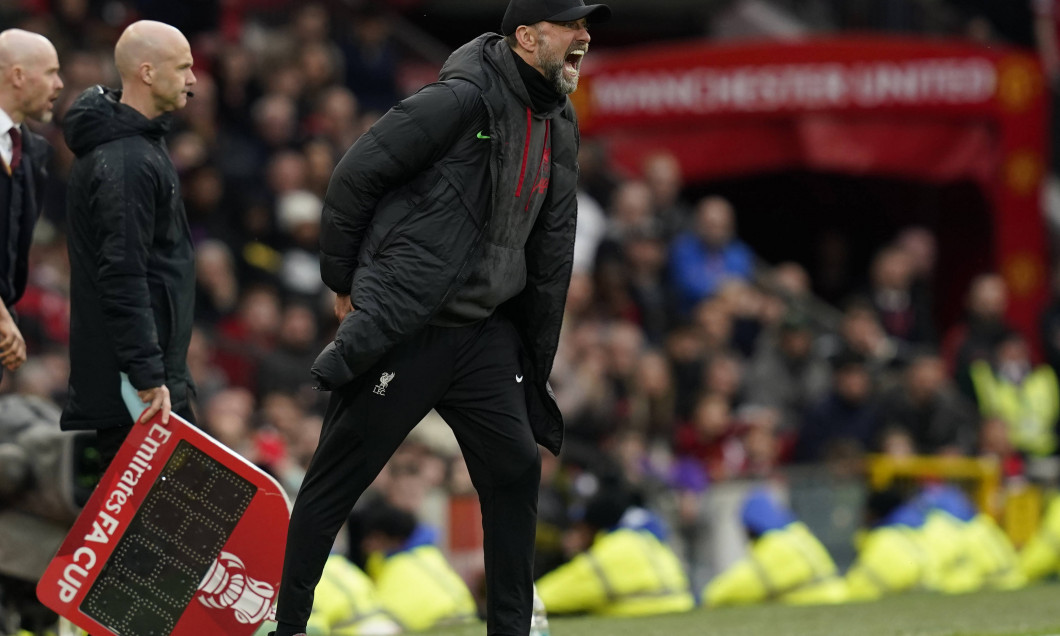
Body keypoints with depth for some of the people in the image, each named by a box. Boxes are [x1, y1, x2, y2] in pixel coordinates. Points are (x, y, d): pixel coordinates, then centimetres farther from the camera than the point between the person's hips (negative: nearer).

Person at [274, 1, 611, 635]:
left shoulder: (560, 127, 10)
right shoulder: (462, 101, -15)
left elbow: (551, 251, 17)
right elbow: (356, 175, -12)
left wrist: (537, 362, 17)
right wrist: (344, 281, -5)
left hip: (486, 333, 7)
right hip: (403, 337, -7)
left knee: (516, 470, 2)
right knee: (335, 481, 1)